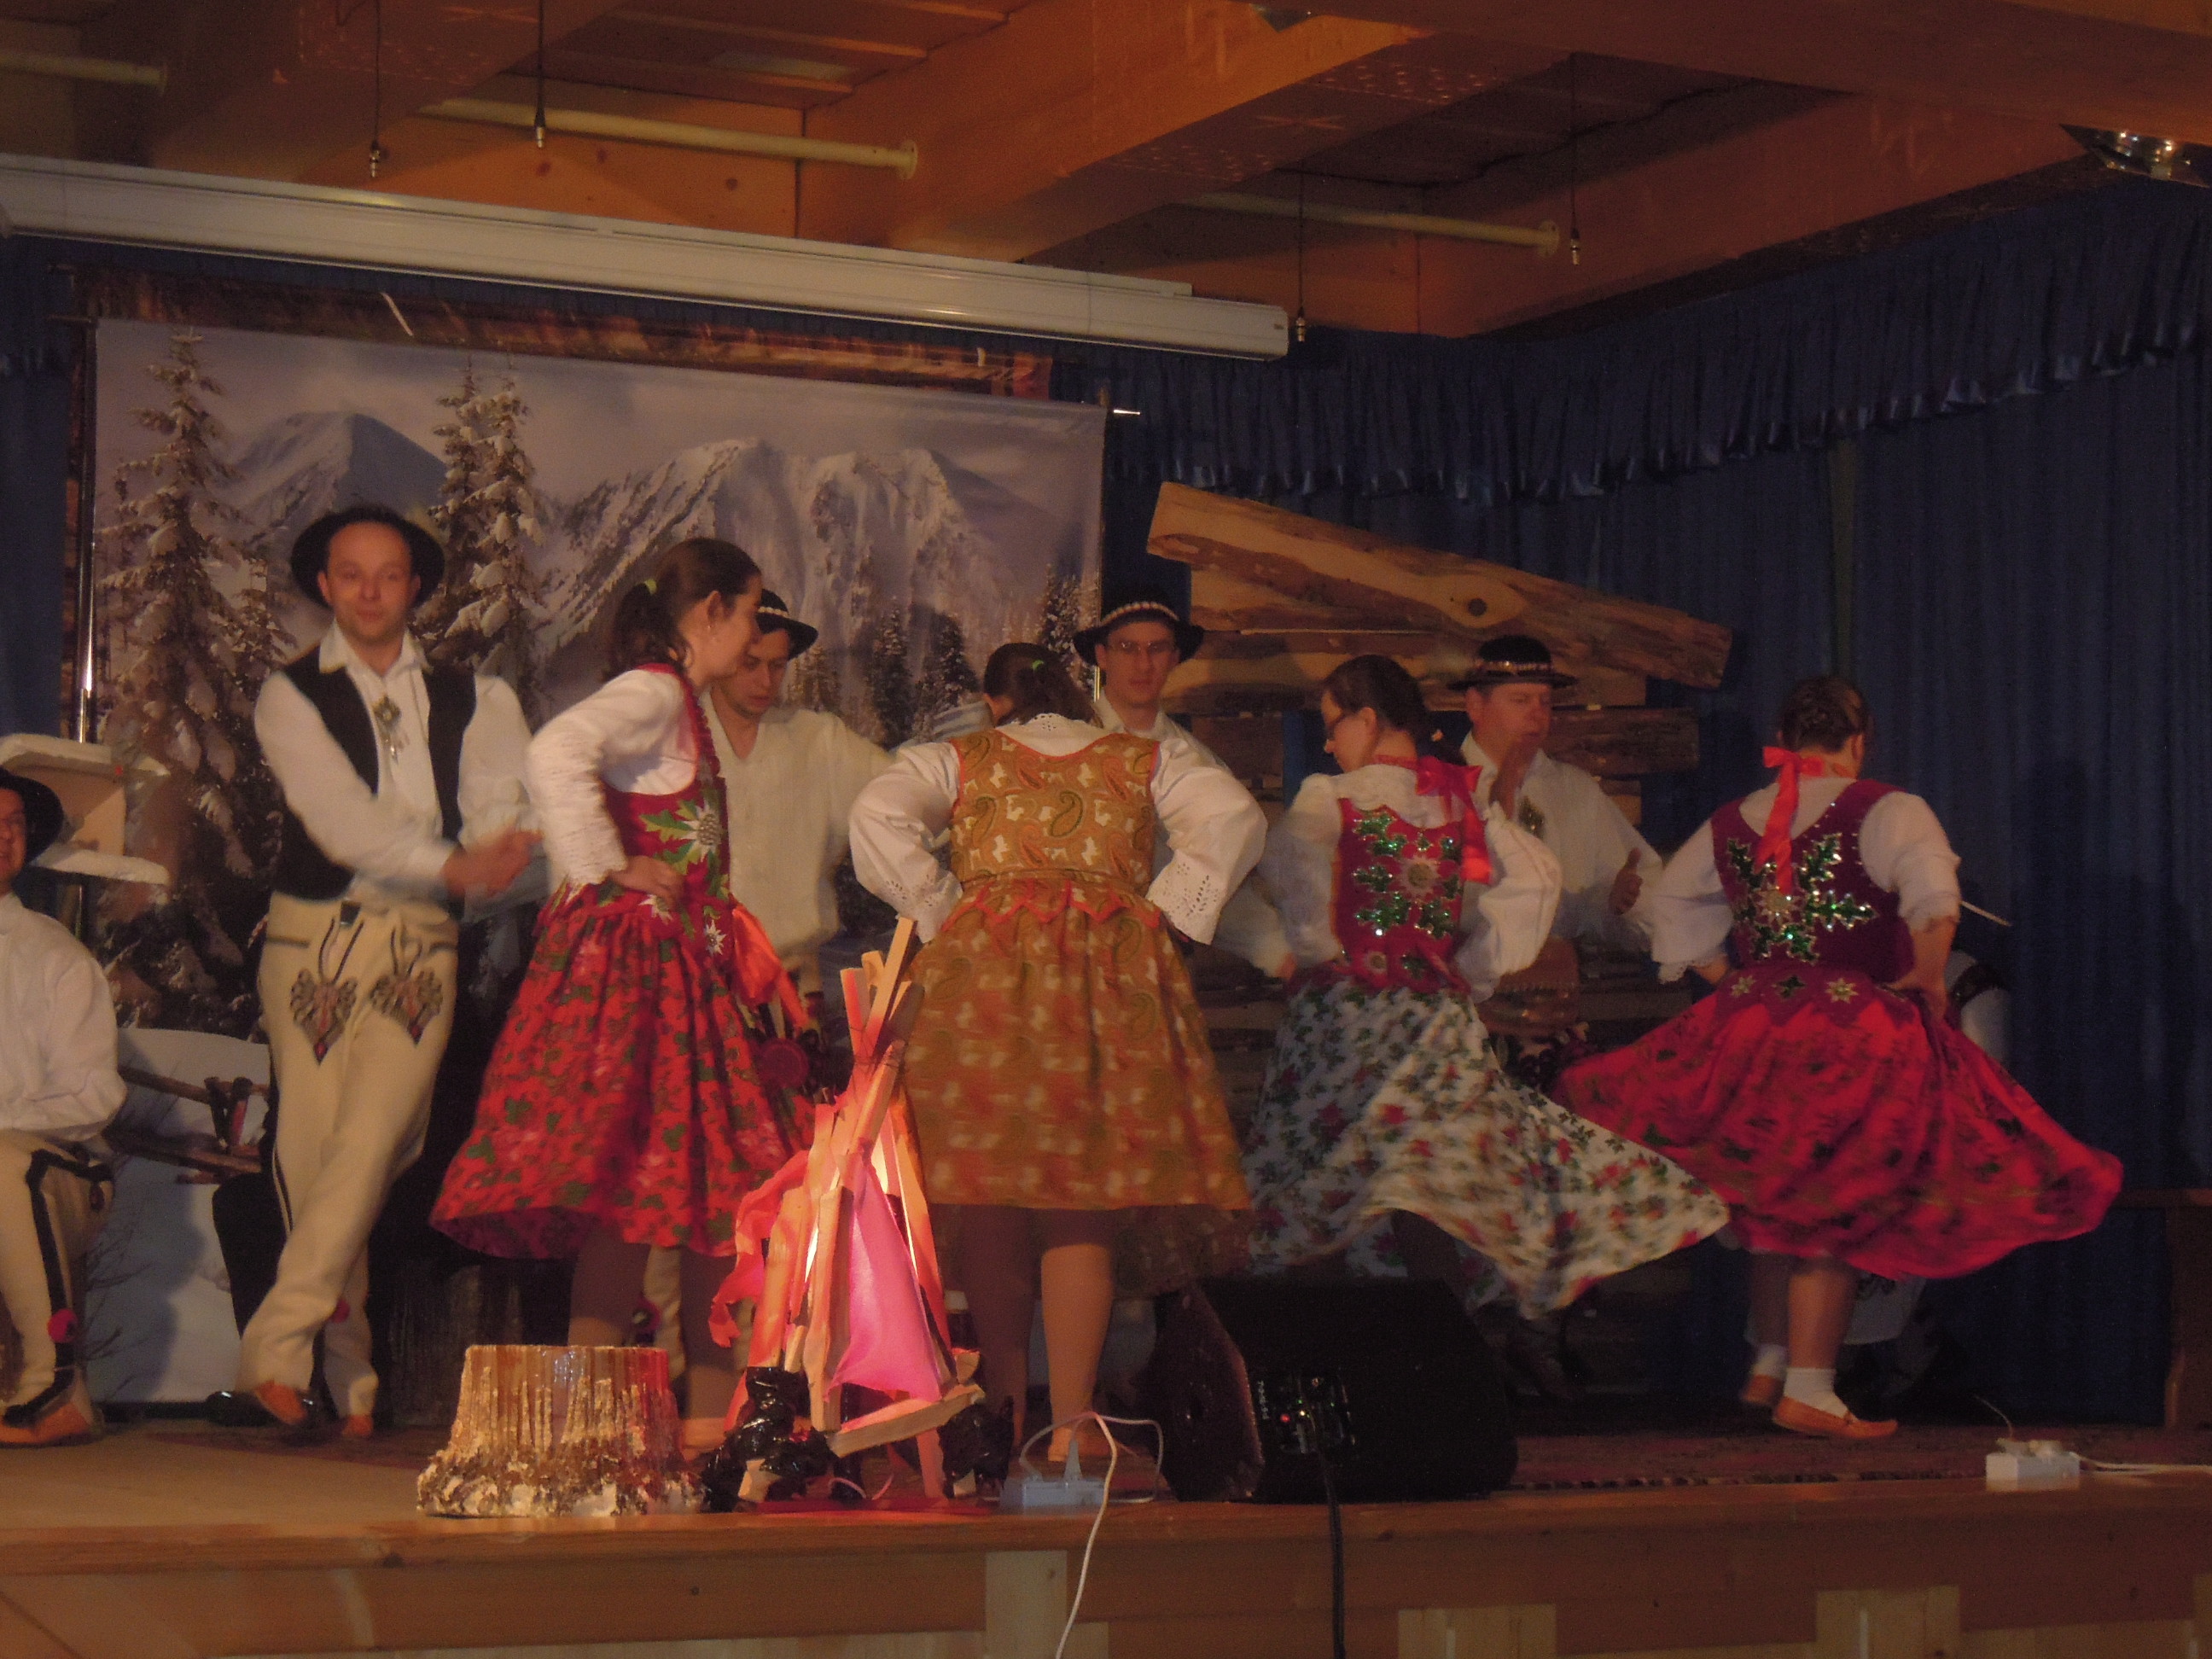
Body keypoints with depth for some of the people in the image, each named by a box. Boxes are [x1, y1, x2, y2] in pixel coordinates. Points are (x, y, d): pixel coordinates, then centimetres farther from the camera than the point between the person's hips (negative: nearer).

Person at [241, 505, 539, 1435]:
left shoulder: (466, 698, 15)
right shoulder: (291, 697, 6)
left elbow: (500, 802, 2)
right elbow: (339, 815, -9)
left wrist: (498, 851, -22)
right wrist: (450, 864, -22)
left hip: (421, 946, 1)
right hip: (314, 938, -1)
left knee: (371, 1140, -17)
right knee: (315, 1155, -4)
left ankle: (274, 1348, -17)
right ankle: (352, 1377, 4)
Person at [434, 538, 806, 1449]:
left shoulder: (680, 706, 19)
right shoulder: (652, 694, -10)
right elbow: (556, 753, -30)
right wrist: (612, 868, -20)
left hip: (684, 972, 10)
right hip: (630, 962, -10)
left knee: (704, 1197, 9)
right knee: (625, 1201, -12)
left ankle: (710, 1417, 12)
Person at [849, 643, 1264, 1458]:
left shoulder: (956, 759, 14)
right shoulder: (1150, 759, 16)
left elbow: (877, 819, -3)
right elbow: (1233, 819, 1)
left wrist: (940, 911, 4)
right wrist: (1162, 912, 4)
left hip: (985, 967, 0)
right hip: (1114, 978, 0)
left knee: (992, 1212, 5)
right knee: (1083, 1215, -1)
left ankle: (1006, 1416, 7)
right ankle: (1070, 1422, -11)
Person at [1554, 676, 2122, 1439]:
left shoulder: (1728, 824, 11)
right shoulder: (1886, 812, -6)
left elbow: (1673, 908, 19)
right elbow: (1934, 900, -22)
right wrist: (1929, 981, -8)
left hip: (1748, 1027, 6)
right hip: (1853, 1038, -5)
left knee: (1774, 1204, 20)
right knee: (1834, 1216, -2)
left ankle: (1768, 1365, 28)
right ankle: (1809, 1391, -3)